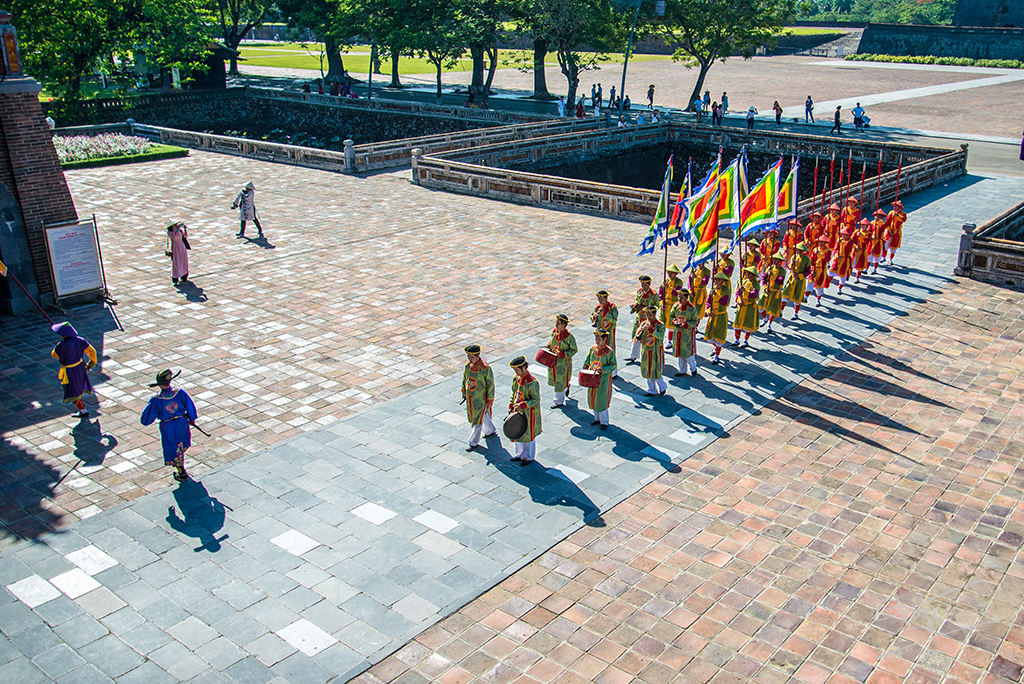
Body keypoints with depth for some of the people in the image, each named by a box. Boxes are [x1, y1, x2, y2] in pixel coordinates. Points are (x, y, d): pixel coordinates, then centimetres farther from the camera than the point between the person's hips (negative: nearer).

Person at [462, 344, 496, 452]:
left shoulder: (485, 368, -26)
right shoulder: (468, 364, -8)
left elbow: (491, 386, -19)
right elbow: (465, 378, 9)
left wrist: (489, 403, -15)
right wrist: (464, 392, 14)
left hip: (480, 399, -6)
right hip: (470, 397, 6)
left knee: (478, 420, 5)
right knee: (482, 416, 25)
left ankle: (474, 442, 19)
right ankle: (491, 430, 49)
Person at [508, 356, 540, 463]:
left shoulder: (532, 383, -26)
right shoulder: (517, 379, -3)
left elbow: (536, 399, -22)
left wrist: (522, 405, -29)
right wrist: (511, 406, 2)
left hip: (528, 413, -7)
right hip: (518, 411, 7)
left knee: (528, 435, 10)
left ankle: (529, 457, 29)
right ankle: (520, 454, 39)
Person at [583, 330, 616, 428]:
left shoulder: (609, 351, -17)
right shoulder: (593, 348, -1)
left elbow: (613, 365, -14)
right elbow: (589, 356, 18)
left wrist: (602, 369, -26)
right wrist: (586, 364, -1)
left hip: (604, 379, -6)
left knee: (602, 400, -1)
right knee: (592, 398, 14)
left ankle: (604, 422, 13)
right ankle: (597, 418, 33)